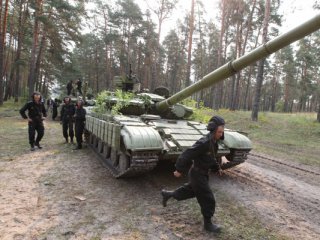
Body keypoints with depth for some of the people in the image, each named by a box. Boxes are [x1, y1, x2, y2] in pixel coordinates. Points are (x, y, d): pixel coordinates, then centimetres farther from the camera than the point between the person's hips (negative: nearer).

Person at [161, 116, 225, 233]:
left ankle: (167, 194, 42)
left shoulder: (213, 142, 0)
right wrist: (179, 170, -22)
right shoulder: (203, 142, -30)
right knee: (208, 200, 2)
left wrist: (217, 167, 13)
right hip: (197, 174, -9)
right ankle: (207, 224, 23)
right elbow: (186, 155, -28)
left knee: (191, 190, 27)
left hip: (203, 173, 10)